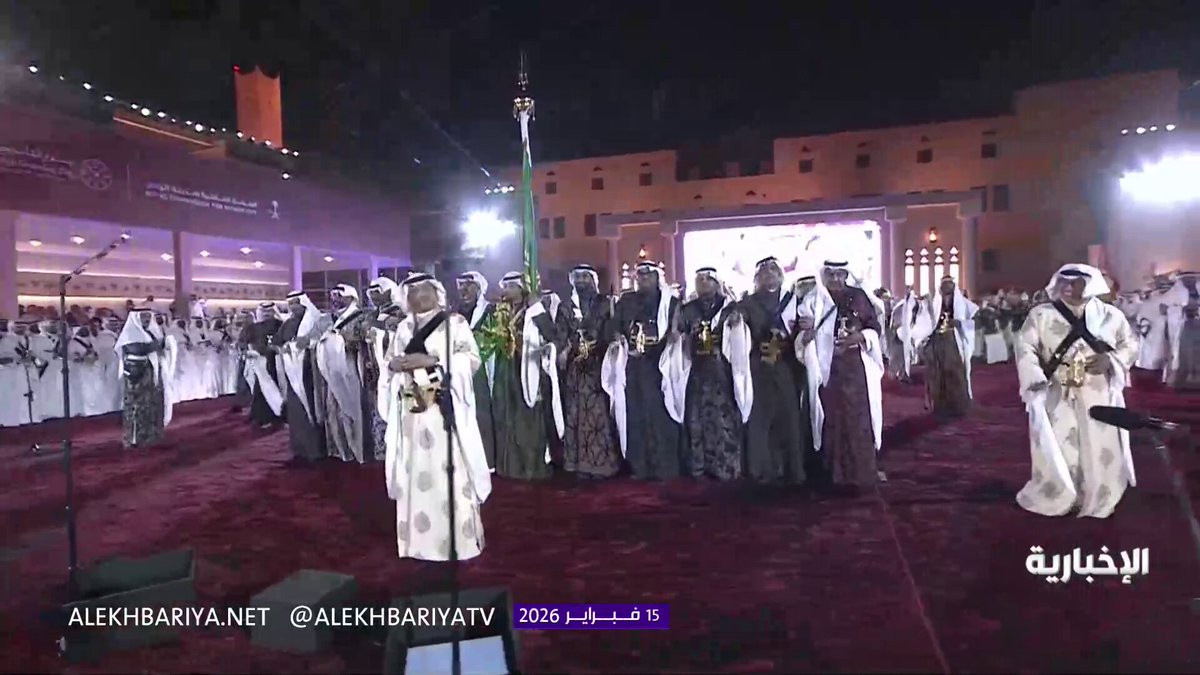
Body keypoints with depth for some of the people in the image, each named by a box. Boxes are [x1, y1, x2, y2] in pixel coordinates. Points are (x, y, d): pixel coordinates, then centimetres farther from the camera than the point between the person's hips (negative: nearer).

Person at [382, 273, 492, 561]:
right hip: (411, 409, 5)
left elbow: (472, 359, -7)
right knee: (414, 472, 5)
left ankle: (457, 539, 3)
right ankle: (418, 539, 16)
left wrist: (432, 361, -16)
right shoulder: (404, 327, 17)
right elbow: (389, 362, 17)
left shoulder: (455, 323, 3)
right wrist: (395, 365, -7)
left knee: (449, 472, -6)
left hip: (444, 409, -4)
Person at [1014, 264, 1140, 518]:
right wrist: (1035, 379, -21)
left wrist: (1110, 361, -10)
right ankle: (1055, 497, 17)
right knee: (1057, 451, -1)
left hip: (1099, 398, 2)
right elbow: (1025, 348, -7)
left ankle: (1098, 500, 22)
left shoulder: (1110, 315, 5)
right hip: (1056, 397, -2)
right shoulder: (1041, 314, -1)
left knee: (1100, 451, 5)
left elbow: (1131, 343, 10)